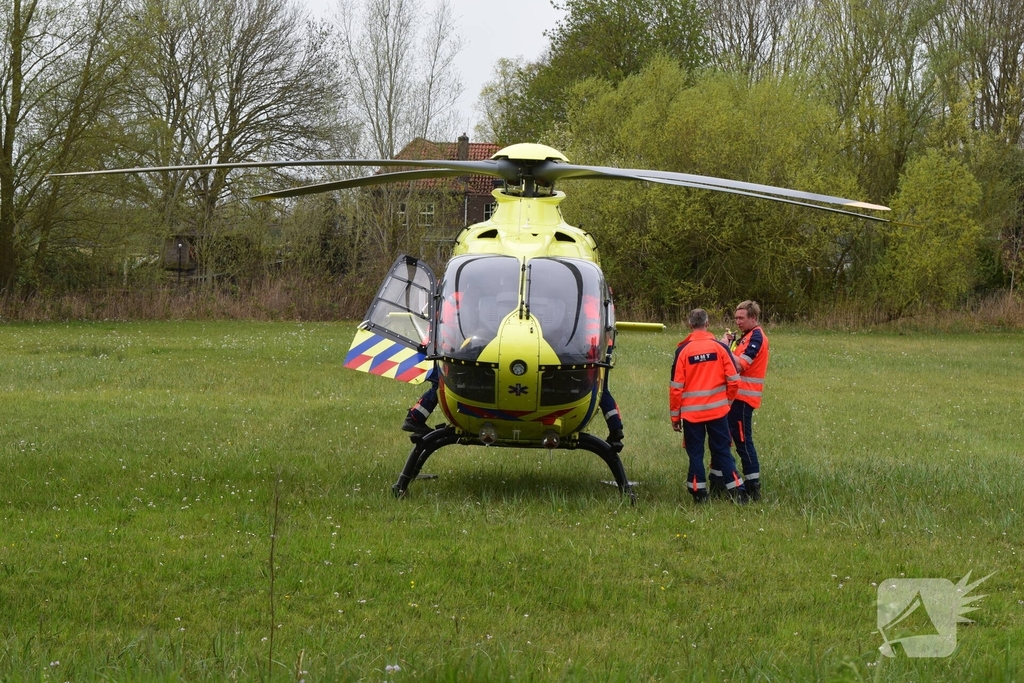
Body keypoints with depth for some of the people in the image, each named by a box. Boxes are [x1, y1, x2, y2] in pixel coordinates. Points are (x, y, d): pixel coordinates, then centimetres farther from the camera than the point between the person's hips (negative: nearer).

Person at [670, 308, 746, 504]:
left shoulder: (683, 350, -7)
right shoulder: (720, 347, -4)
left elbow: (676, 387, -5)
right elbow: (734, 380, -2)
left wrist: (675, 415, 4)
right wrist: (727, 400, 16)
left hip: (691, 412, -1)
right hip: (718, 410, 1)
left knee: (695, 454, 8)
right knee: (722, 451, 8)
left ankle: (699, 494, 9)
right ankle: (737, 492, 4)